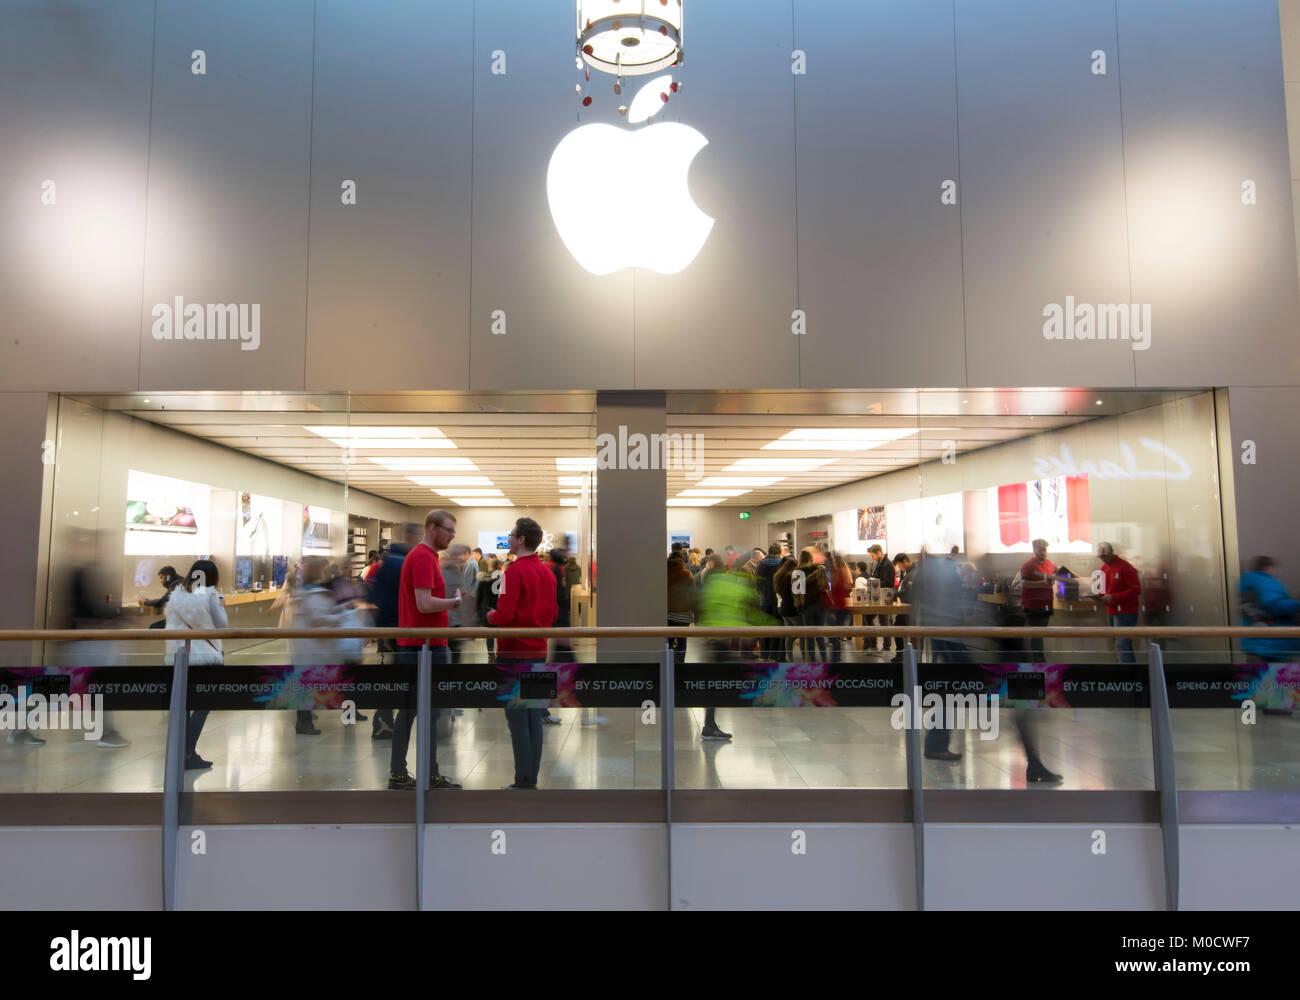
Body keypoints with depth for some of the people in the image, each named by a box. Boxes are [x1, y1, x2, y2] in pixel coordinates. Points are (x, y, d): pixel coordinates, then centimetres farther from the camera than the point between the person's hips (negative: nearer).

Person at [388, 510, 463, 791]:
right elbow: (425, 603, -24)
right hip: (427, 647, -10)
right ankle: (430, 776, 4)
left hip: (409, 646, 10)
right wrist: (454, 602, -11)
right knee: (429, 712, -3)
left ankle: (398, 774, 16)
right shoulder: (424, 558, -16)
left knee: (409, 711, 11)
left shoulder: (417, 555, 17)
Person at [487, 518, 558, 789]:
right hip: (538, 652, 8)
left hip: (515, 653, -8)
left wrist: (491, 616, 0)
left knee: (518, 720, -2)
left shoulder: (515, 571, -14)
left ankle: (524, 781, 2)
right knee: (534, 717, 11)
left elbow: (504, 615, -19)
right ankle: (532, 779, 18)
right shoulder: (547, 573, 10)